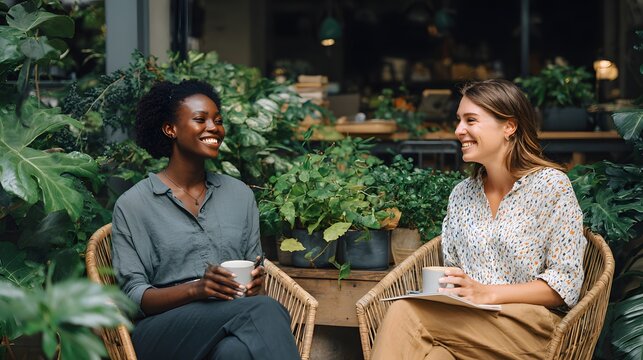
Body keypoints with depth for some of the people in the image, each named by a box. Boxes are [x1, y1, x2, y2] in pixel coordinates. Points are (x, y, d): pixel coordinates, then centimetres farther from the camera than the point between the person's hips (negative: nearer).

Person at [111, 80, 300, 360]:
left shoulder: (240, 194, 17)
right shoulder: (133, 205, 4)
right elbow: (134, 297, -1)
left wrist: (254, 283, -5)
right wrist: (196, 289, -19)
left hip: (233, 322, 3)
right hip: (164, 331, -3)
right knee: (264, 310, -33)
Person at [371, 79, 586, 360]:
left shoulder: (550, 184, -1)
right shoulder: (460, 195, 16)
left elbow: (566, 283, -7)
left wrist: (488, 293, -18)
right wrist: (442, 291, -7)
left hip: (533, 328, -4)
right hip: (470, 326, 4)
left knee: (405, 313, -28)